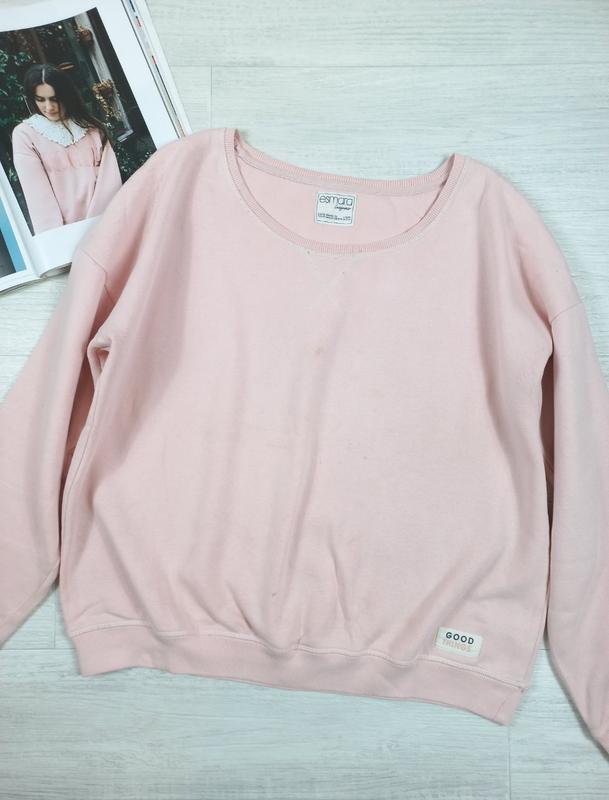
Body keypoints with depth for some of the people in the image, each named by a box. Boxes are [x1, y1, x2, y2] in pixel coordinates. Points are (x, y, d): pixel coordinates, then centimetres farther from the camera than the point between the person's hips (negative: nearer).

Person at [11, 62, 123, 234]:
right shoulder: (24, 134, 6)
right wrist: (54, 234, -14)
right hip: (63, 231, -1)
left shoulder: (91, 127, 11)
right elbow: (36, 189, -3)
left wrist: (96, 221, -11)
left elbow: (109, 176, 2)